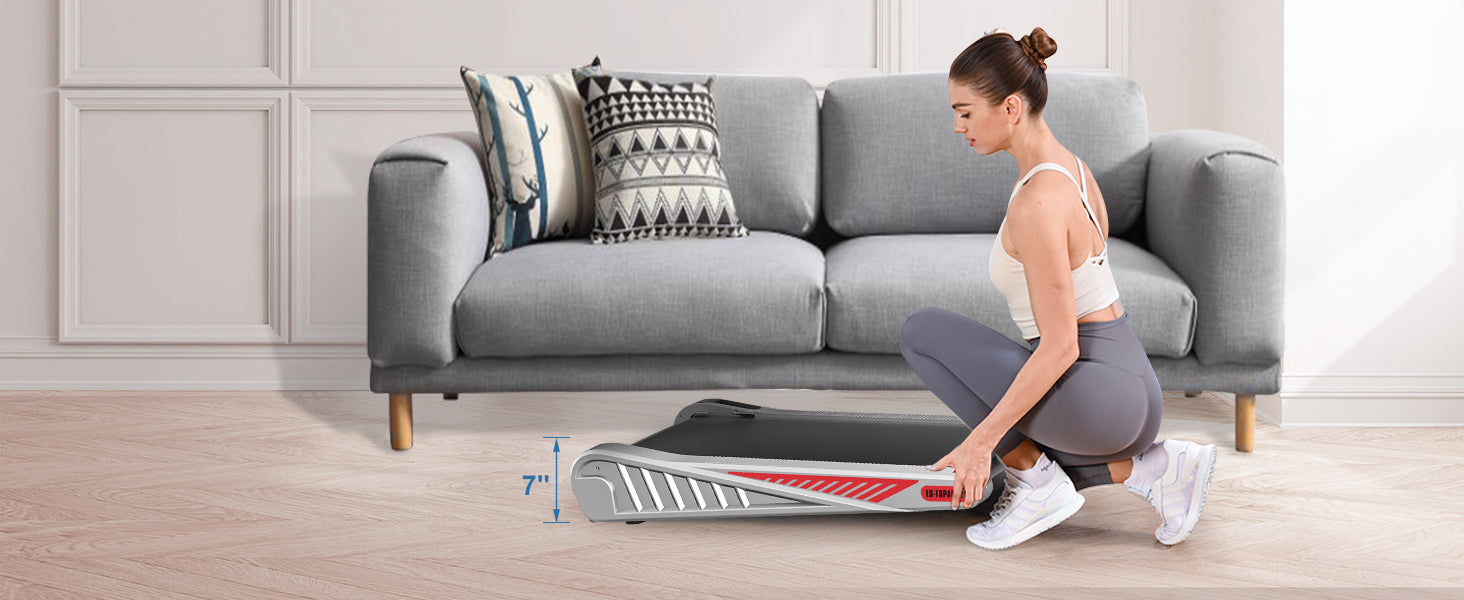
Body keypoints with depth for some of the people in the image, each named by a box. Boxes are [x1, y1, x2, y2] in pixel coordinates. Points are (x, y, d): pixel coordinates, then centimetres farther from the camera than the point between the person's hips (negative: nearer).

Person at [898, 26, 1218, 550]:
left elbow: (1059, 346, -23)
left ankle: (1039, 482, -3)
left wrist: (982, 439, -19)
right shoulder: (1073, 167, 9)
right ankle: (1152, 469, 10)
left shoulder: (1038, 202, -21)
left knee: (921, 331, -5)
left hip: (1097, 397, -9)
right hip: (1135, 389, 9)